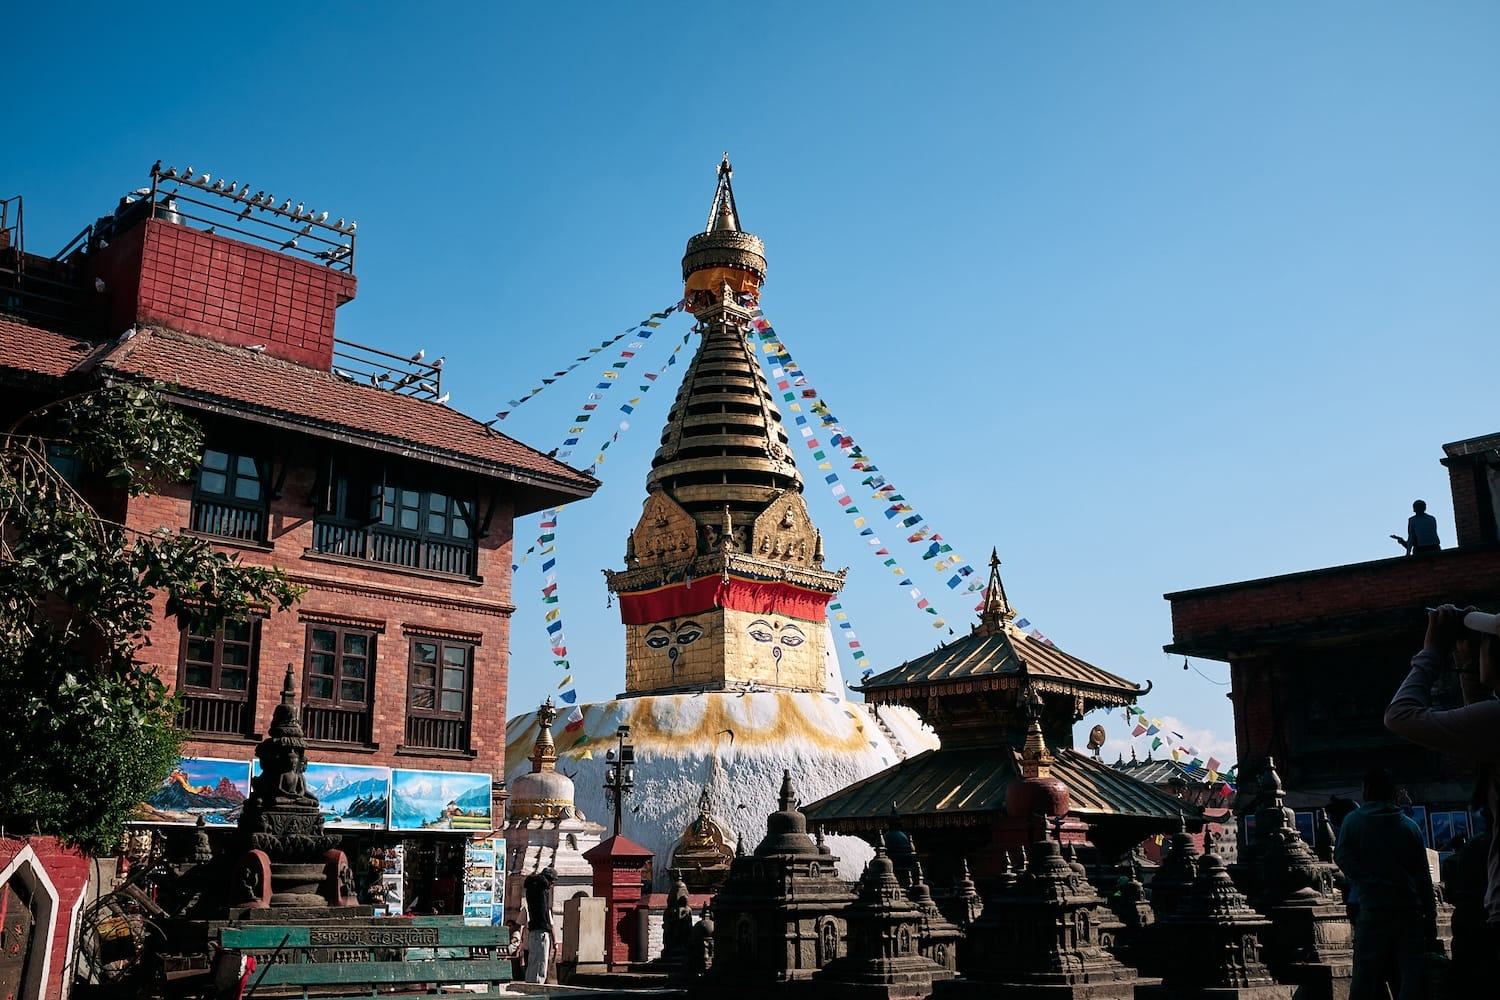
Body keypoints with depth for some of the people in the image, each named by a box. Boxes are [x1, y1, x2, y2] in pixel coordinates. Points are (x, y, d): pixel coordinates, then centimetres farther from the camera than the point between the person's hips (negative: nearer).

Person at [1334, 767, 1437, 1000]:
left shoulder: (1353, 821, 1)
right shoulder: (1410, 825, 6)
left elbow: (1341, 857, -4)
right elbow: (1424, 875, 7)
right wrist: (1431, 919, 10)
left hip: (1374, 908, -2)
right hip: (1410, 910, 2)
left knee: (1365, 974, 2)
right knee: (1412, 974, 5)